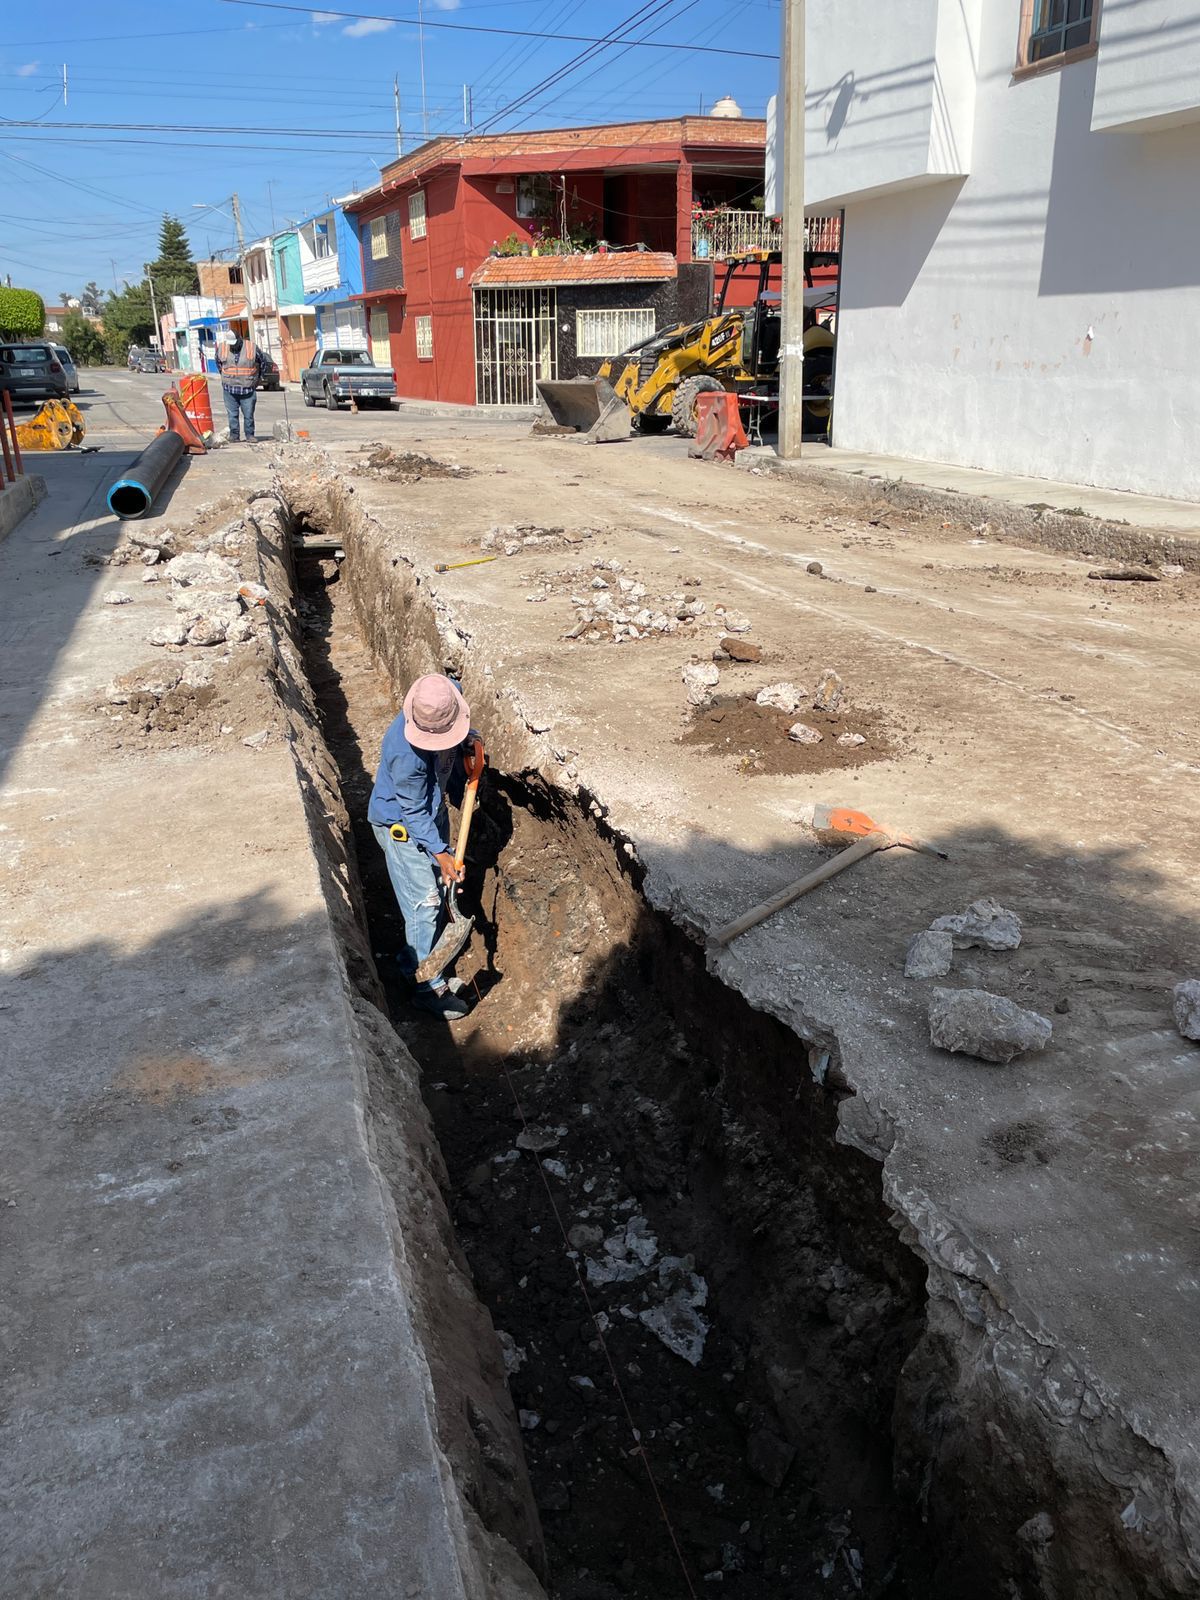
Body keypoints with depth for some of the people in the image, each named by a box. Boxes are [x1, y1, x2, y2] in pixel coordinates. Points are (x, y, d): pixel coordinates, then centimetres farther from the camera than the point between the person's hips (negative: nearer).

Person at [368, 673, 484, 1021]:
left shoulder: (449, 695, -22)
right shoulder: (405, 754, -39)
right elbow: (414, 813, -25)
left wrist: (472, 741, -11)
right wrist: (440, 853, -25)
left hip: (435, 807, 8)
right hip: (402, 823, -8)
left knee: (439, 887, 19)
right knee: (423, 902, -3)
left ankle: (414, 958, 39)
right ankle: (430, 986, 10)